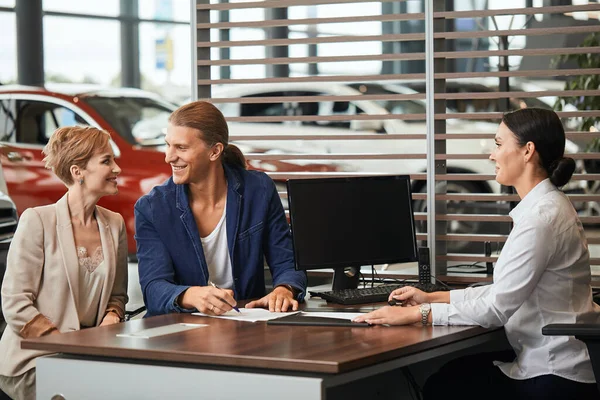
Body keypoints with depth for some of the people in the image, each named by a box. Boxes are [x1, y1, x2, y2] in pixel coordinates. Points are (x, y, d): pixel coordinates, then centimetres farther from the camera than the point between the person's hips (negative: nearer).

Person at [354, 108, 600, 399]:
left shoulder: (542, 215, -22)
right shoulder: (544, 206, 12)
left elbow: (497, 307, -24)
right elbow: (505, 290, 15)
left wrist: (416, 314, -19)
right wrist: (433, 298, 11)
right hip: (548, 360, 9)